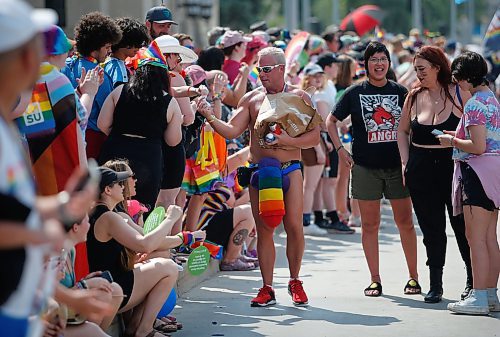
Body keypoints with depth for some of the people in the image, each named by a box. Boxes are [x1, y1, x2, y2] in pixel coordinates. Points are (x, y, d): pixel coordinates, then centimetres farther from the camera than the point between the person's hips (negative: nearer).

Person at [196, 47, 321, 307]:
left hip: (289, 169, -2)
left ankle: (295, 282, 12)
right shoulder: (251, 99, 10)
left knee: (294, 226, -6)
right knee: (263, 229, 1)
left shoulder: (299, 98, 4)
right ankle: (267, 288, 7)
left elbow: (314, 137, -1)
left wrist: (286, 140, -15)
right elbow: (231, 131, 1)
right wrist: (210, 118, -15)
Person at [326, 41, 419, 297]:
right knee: (370, 224, 3)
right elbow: (331, 120, 10)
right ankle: (375, 280, 8)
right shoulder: (355, 93, 1)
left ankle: (413, 277, 10)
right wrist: (340, 149, 0)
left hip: (396, 165, 1)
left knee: (405, 221, 1)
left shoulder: (400, 92, 4)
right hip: (365, 167, -1)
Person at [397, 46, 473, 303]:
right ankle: (435, 285, 12)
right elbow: (402, 130, 18)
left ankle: (473, 281, 16)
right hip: (421, 171, 3)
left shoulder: (459, 94, -5)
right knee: (431, 229, 7)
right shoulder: (414, 97, 7)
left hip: (454, 166, -3)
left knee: (462, 225, 2)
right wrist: (405, 162, 8)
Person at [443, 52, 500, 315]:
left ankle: (479, 297, -7)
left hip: (478, 171, -10)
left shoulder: (475, 104, -16)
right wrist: (459, 136, 16)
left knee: (475, 237, -7)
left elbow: (478, 146, -22)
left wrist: (453, 141, -8)